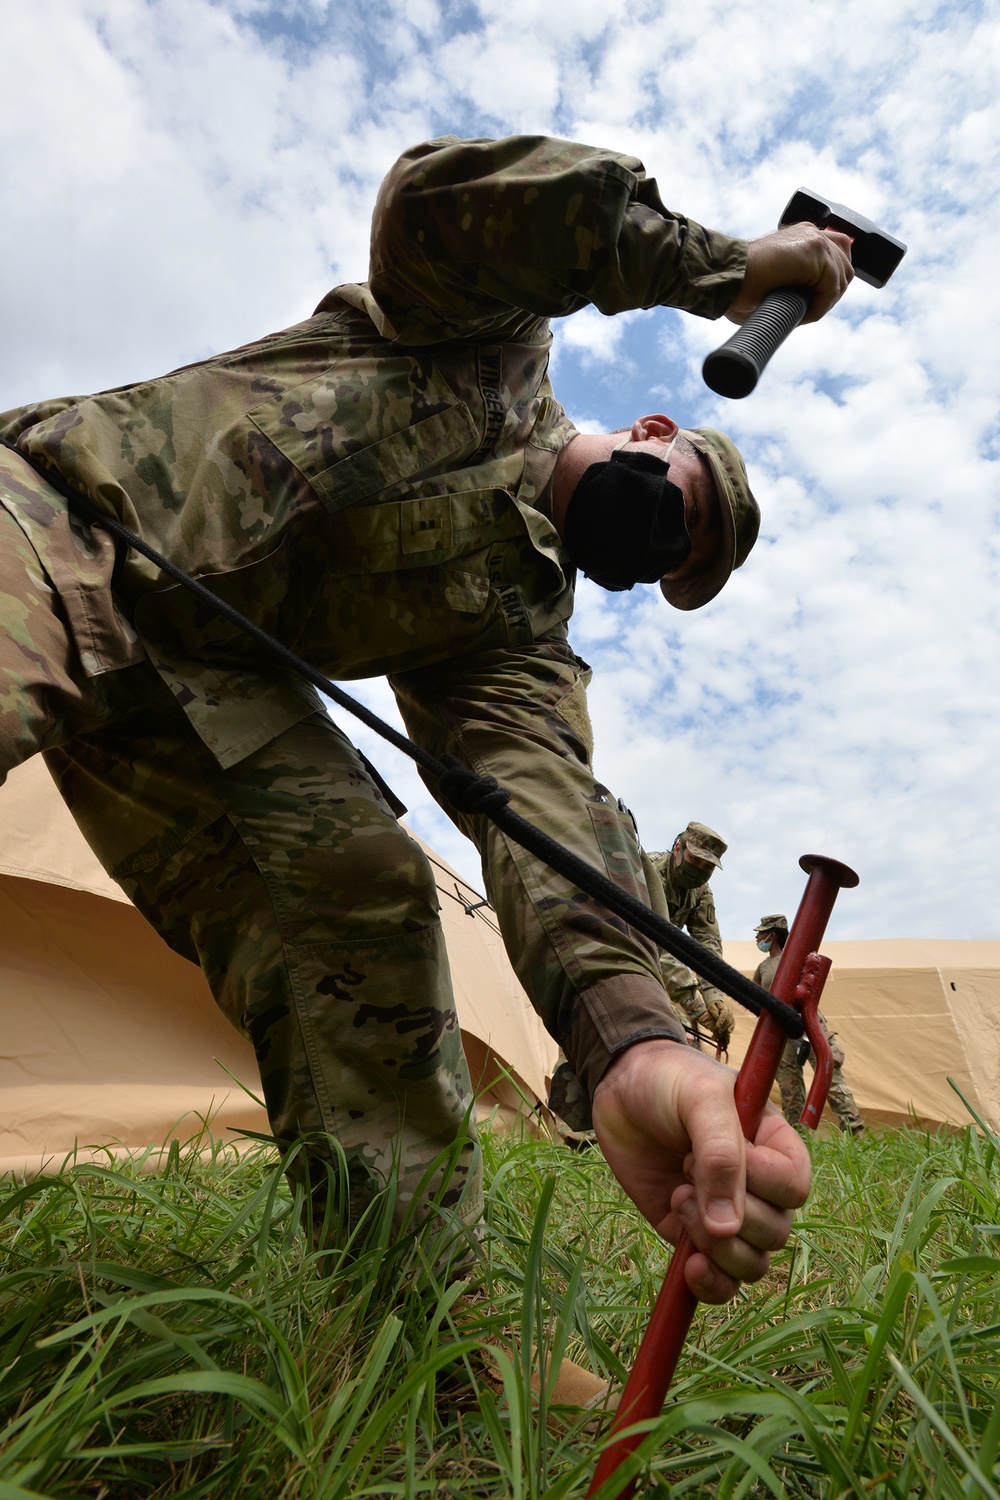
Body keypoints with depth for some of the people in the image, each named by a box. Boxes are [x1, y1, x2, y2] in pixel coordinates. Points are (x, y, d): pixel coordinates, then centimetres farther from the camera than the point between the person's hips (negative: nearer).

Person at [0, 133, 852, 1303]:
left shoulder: (521, 629, 4)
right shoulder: (500, 341, 4)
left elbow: (546, 801, -15)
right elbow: (442, 197, -18)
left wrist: (630, 1035, -33)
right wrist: (723, 266, -11)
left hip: (186, 674, 3)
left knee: (364, 885, -18)